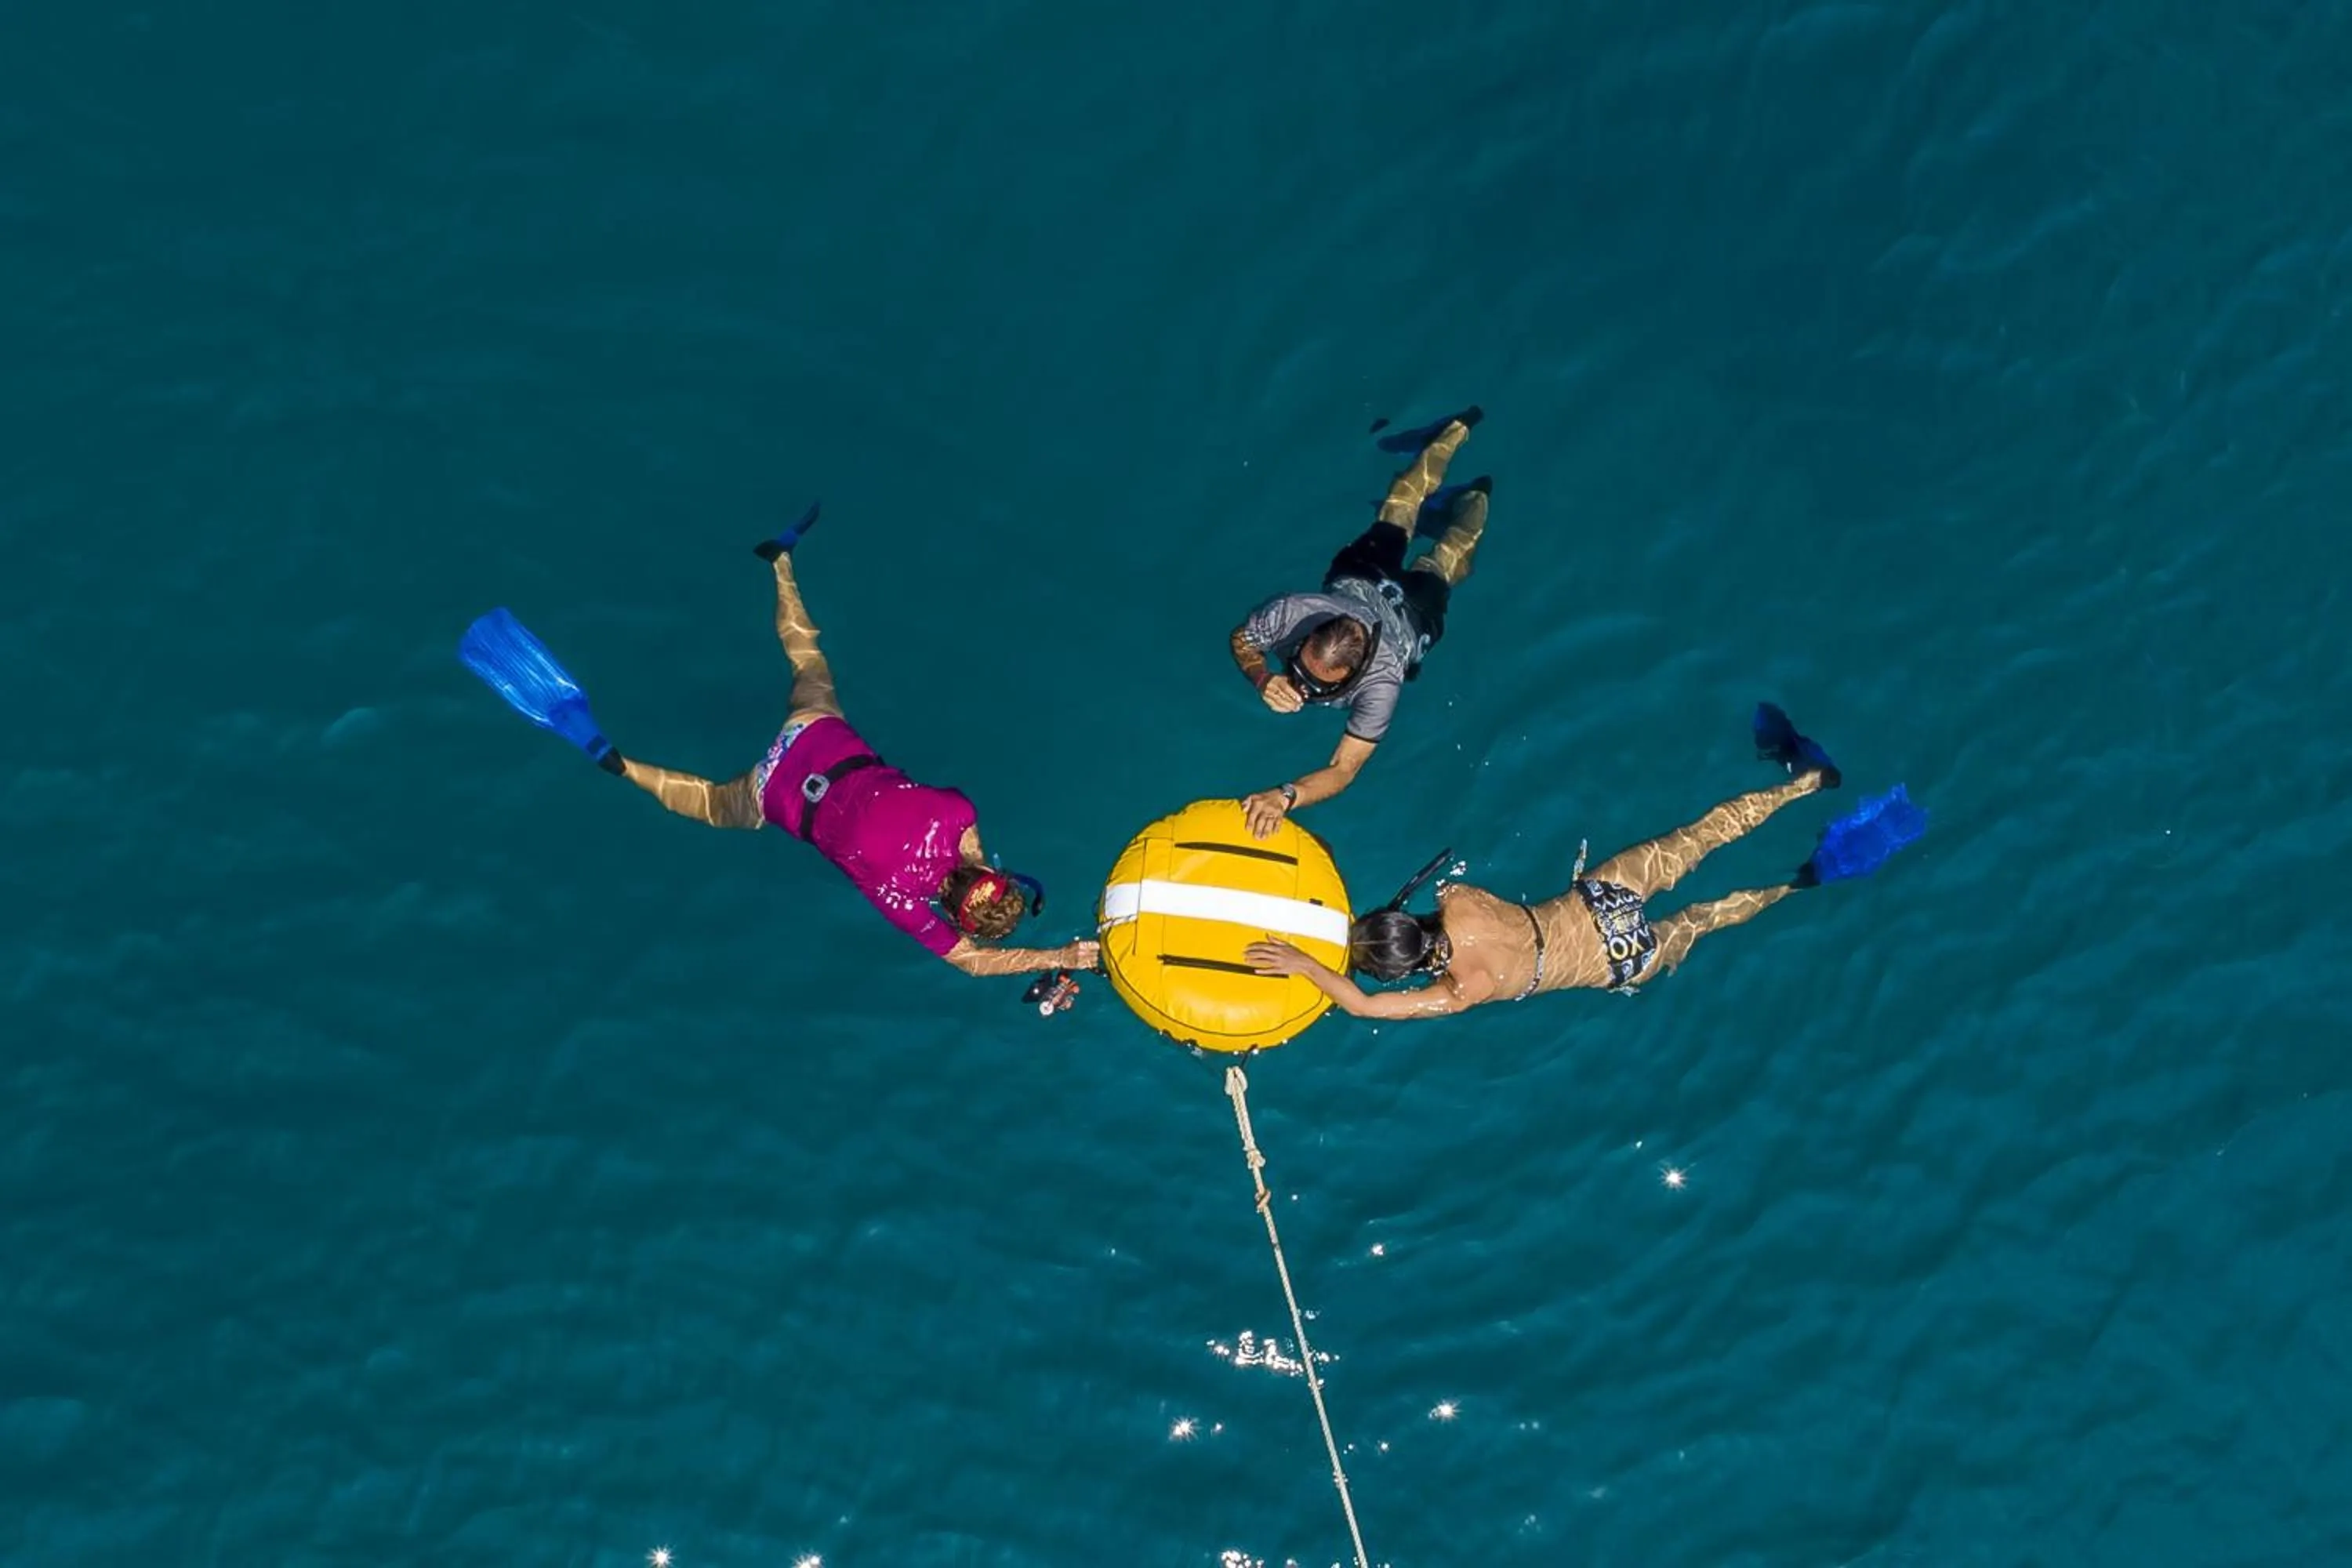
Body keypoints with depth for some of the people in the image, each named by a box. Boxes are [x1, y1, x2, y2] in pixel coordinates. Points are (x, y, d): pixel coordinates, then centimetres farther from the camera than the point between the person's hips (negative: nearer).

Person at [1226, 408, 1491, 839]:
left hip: (1412, 609, -3)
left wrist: (1286, 796, -72)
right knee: (1397, 516, 33)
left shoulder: (1382, 679, -53)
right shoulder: (1291, 610, -46)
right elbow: (1241, 638, -24)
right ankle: (1456, 431, 56)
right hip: (1358, 581, 3)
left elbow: (1344, 770, -53)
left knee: (1446, 562, 34)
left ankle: (1474, 498, 60)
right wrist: (1262, 680, -46)